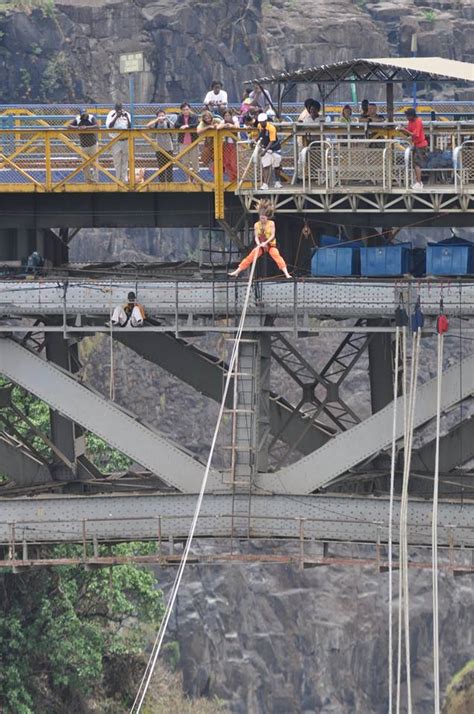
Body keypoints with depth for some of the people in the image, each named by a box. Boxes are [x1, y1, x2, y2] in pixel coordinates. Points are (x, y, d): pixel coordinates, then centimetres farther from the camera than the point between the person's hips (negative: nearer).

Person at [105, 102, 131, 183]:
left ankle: (124, 179, 10)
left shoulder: (126, 115, 5)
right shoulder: (111, 115, -2)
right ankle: (118, 179, 3)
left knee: (125, 161, 6)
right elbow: (109, 126, -16)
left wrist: (127, 117, -13)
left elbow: (130, 126, -1)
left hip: (125, 141, 2)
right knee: (117, 162, -2)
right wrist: (116, 117, -21)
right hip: (116, 141, -2)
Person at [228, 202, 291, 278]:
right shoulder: (257, 225, -3)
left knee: (277, 257, -24)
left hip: (270, 245, -3)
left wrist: (266, 242, -24)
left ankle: (286, 274, -29)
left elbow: (272, 235, -12)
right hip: (261, 246, 3)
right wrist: (258, 244, -24)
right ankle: (236, 272, 6)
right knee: (249, 258, -1)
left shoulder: (271, 223, -9)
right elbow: (256, 237, -3)